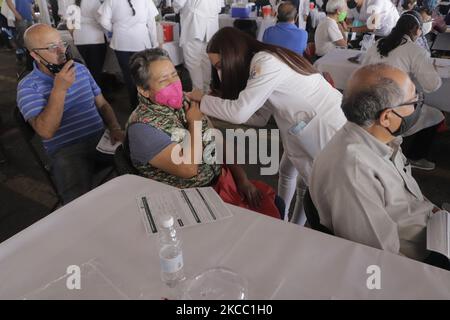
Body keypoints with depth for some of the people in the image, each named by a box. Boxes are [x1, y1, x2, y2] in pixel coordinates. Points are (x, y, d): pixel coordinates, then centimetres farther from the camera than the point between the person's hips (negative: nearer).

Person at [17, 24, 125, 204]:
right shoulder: (28, 87, -3)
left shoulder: (80, 69, 13)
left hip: (102, 138, 5)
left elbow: (102, 104, 17)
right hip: (67, 150, -4)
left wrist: (115, 128, -2)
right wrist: (59, 89, -21)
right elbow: (45, 131, -16)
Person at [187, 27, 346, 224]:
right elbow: (259, 117, 4)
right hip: (305, 126, 10)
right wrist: (216, 108, -1)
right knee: (286, 172, 19)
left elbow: (240, 112, -27)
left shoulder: (266, 62, -22)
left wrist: (203, 100, -11)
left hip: (328, 126, -10)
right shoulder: (261, 65, 7)